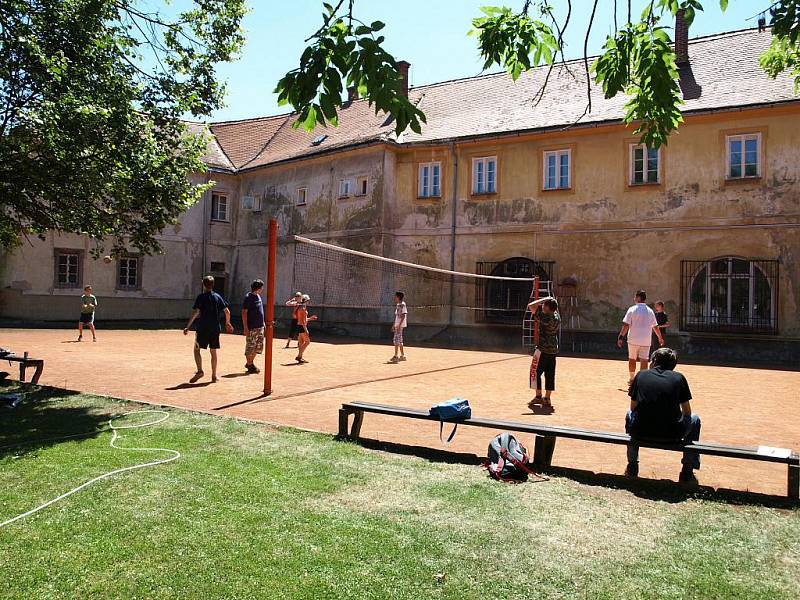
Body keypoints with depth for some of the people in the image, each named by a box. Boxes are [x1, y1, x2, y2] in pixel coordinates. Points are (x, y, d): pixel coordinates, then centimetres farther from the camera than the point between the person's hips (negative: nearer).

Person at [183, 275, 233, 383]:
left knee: (197, 349, 6)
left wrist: (188, 326, -14)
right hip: (215, 328, 4)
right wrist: (227, 323, 21)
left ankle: (199, 370, -11)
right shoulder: (218, 297, 7)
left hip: (203, 328, -4)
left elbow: (195, 312, -14)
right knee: (213, 352, 10)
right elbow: (227, 311, 5)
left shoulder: (201, 297, -5)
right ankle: (214, 376, 13)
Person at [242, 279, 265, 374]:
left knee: (259, 346, 12)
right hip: (251, 327, -8)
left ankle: (250, 362, 25)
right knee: (250, 346, 0)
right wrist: (245, 327, -18)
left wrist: (263, 323, 19)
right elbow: (244, 313, -13)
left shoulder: (258, 297, 13)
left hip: (260, 326, 8)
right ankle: (250, 366, 10)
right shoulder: (248, 297, -11)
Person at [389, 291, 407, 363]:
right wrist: (393, 325, 21)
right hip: (397, 324, 10)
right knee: (399, 340, 13)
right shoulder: (397, 305, 16)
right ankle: (402, 355, 20)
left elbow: (403, 315, -18)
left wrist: (399, 325, -23)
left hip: (400, 325, -10)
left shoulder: (402, 304, -12)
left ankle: (396, 357, -11)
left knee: (397, 339, -11)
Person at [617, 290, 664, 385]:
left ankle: (631, 379, 25)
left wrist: (621, 337, -11)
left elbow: (626, 325, -12)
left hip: (633, 339, -2)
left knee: (632, 359, 13)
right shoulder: (650, 311, 7)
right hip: (646, 340, 2)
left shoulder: (632, 309, -4)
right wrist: (660, 338, 25)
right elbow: (655, 326, 13)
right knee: (644, 361, -1)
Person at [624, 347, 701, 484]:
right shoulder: (679, 377, 7)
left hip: (641, 433, 1)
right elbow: (687, 412, 12)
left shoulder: (641, 375, 9)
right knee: (694, 419, 29)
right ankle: (687, 473, 28)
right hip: (671, 435, -1)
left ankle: (632, 467, 38)